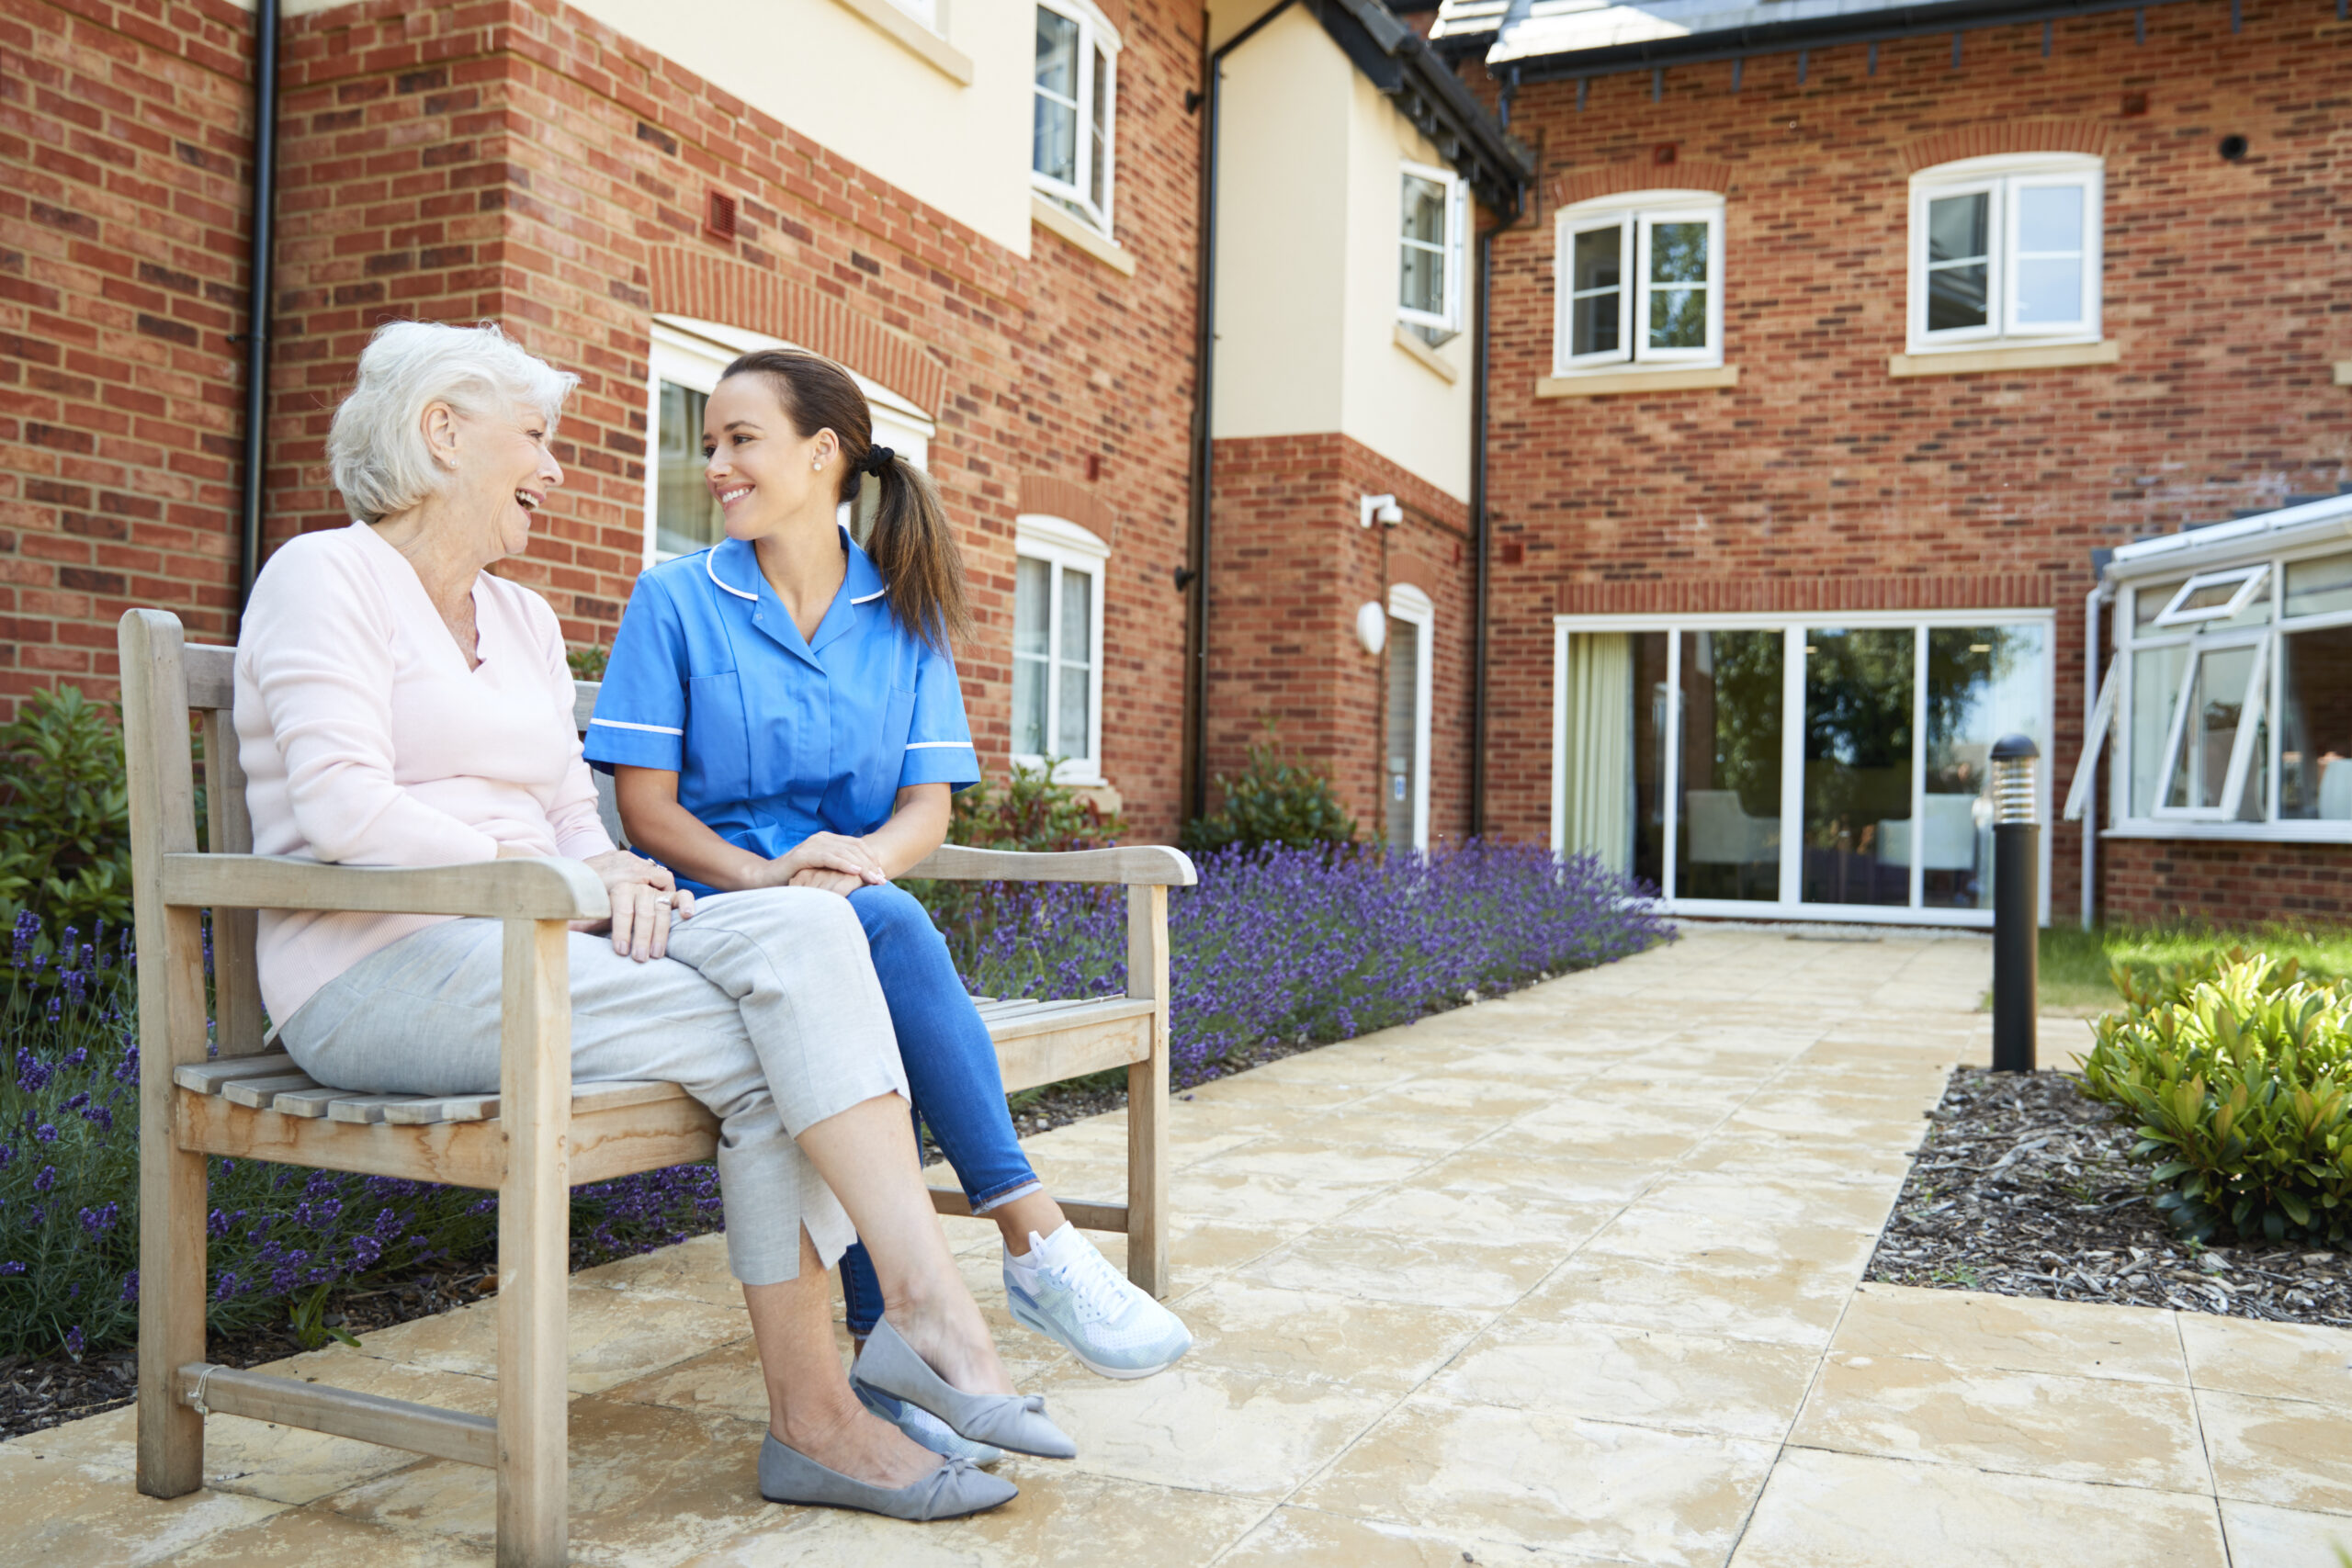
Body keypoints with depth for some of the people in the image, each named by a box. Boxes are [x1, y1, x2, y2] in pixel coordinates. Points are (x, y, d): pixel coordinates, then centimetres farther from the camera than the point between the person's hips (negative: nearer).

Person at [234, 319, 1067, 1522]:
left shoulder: (522, 617, 24)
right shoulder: (326, 576, 0)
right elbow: (345, 812, -15)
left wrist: (610, 872, -5)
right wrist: (549, 873, -15)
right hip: (379, 965, -6)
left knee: (802, 932, -22)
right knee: (760, 1047, -26)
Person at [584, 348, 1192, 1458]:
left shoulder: (904, 614, 14)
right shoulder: (675, 600, 7)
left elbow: (928, 807, 5)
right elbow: (647, 807, -1)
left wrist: (857, 856, -20)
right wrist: (765, 874, -20)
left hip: (856, 918, 2)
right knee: (883, 929, -36)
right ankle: (1036, 1243, -34)